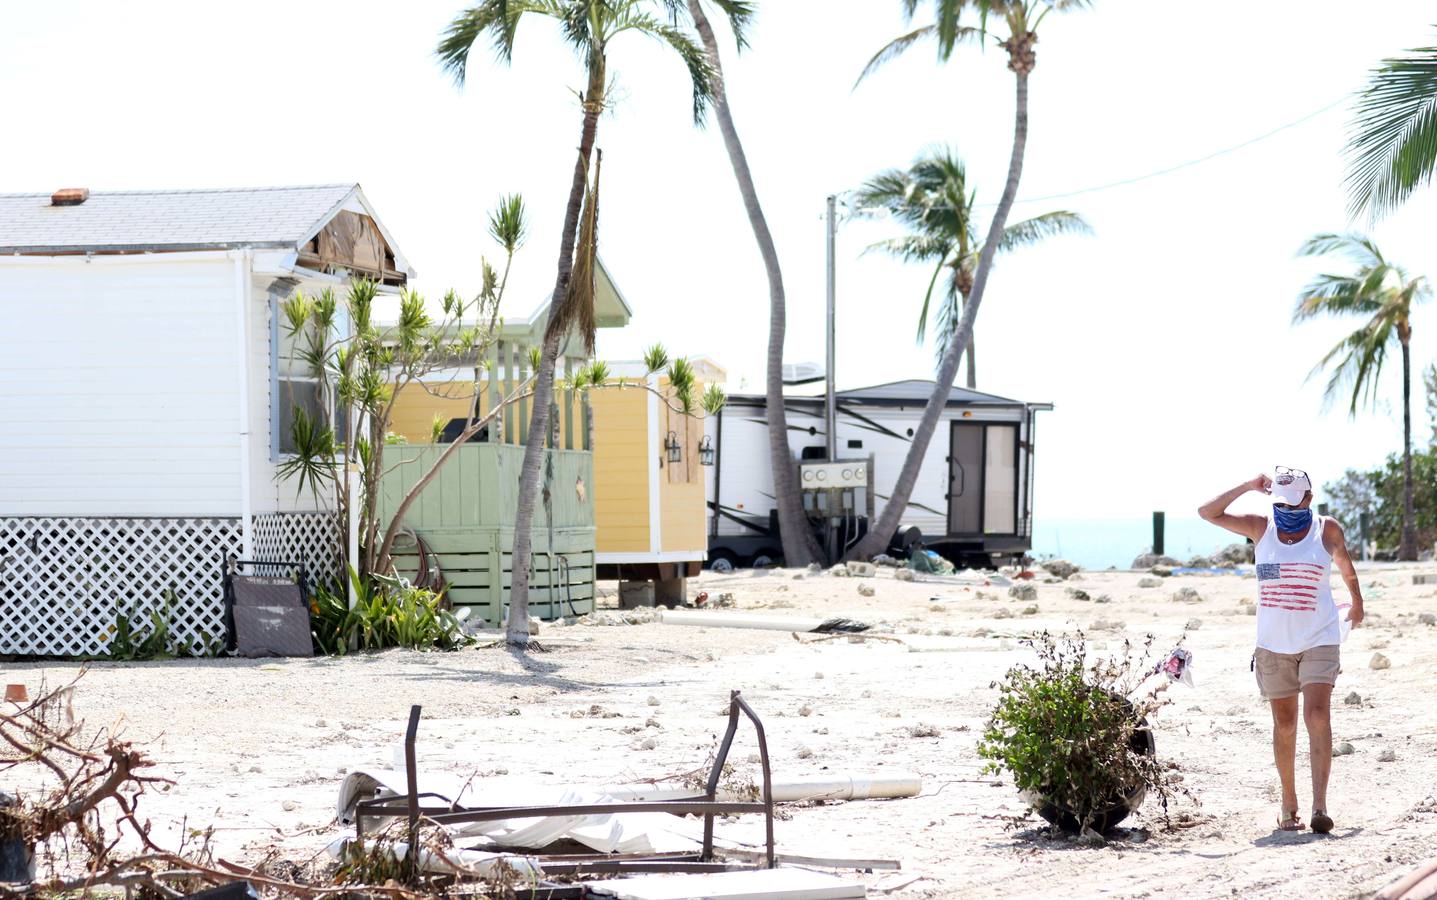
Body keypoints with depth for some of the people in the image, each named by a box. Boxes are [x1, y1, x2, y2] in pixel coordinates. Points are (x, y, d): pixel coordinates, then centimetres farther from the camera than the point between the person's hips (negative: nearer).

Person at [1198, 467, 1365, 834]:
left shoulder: (1327, 530, 0)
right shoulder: (1261, 528, 3)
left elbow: (1345, 565, 19)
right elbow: (1207, 512, 0)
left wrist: (1357, 603, 33)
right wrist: (1248, 486, -5)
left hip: (1319, 639, -2)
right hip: (1274, 642, 2)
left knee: (1317, 715, -17)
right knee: (1284, 724, 8)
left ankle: (1320, 805, -22)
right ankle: (1288, 803, 20)